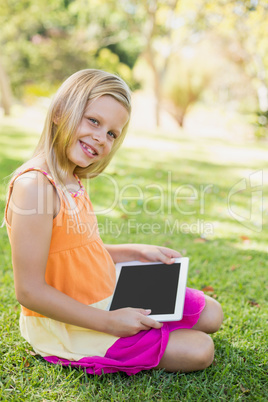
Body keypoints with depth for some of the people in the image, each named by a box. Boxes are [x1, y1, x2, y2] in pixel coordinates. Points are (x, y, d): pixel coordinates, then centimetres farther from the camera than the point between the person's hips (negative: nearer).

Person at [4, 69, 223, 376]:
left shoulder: (71, 182, 3)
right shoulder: (34, 185, -26)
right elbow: (29, 291, -26)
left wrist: (137, 252, 3)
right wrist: (108, 322, -22)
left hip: (111, 298, 9)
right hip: (70, 328, -8)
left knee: (211, 314, 11)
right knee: (198, 350, -10)